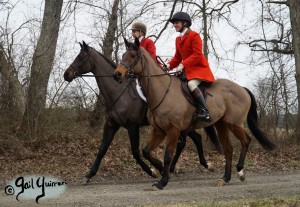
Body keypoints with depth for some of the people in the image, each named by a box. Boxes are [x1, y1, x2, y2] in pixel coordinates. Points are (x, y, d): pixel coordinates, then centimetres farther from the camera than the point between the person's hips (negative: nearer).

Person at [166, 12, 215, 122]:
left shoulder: (194, 36, -10)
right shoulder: (178, 39, 15)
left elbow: (197, 54, -19)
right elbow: (177, 57, 17)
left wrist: (183, 64, -28)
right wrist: (169, 65, -3)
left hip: (199, 68, -9)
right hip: (187, 70, 9)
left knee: (191, 84, -33)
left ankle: (204, 111, -36)